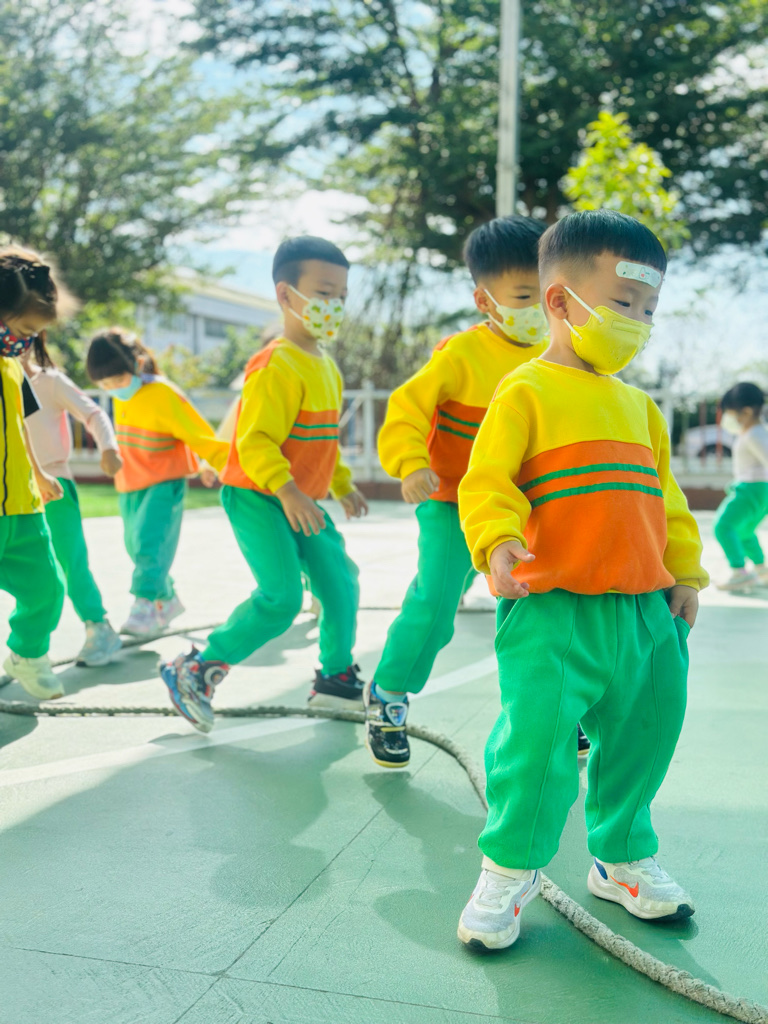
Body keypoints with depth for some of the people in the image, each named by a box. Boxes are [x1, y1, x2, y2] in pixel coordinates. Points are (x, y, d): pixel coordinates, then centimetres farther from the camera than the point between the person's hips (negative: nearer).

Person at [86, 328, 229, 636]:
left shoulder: (164, 396, -20)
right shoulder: (121, 398, 2)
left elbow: (200, 436, -19)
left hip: (163, 485, -8)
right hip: (129, 487, 8)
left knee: (149, 543, -20)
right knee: (136, 545, 13)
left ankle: (147, 607, -17)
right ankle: (167, 599, 28)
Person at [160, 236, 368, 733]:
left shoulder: (327, 366, 13)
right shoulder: (278, 366, -18)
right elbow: (254, 441, -25)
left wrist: (344, 485, 30)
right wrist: (286, 491, -34)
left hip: (304, 502, 9)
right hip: (258, 497, -9)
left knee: (340, 584, 9)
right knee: (281, 598, -16)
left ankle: (337, 677, 28)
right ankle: (195, 670, -2)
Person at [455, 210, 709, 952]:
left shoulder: (639, 405, 17)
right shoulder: (526, 391, -5)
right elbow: (487, 480, -13)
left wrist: (684, 572, 21)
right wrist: (498, 542, -29)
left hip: (644, 609, 7)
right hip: (553, 610, -7)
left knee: (640, 737, 15)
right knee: (537, 738, -13)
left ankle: (621, 858, 36)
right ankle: (510, 869, 10)